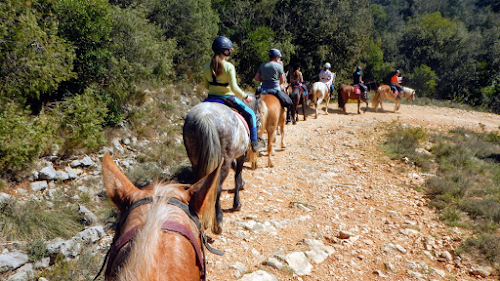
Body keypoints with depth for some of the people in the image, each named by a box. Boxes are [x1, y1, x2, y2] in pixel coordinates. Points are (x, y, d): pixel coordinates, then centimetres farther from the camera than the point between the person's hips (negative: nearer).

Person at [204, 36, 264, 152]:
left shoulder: (206, 67, -1)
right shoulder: (229, 67, -18)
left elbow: (206, 86, 8)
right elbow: (234, 88, -21)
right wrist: (246, 96, -6)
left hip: (211, 98, 5)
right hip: (227, 98, -5)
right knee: (250, 114, 14)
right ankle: (254, 143, 18)